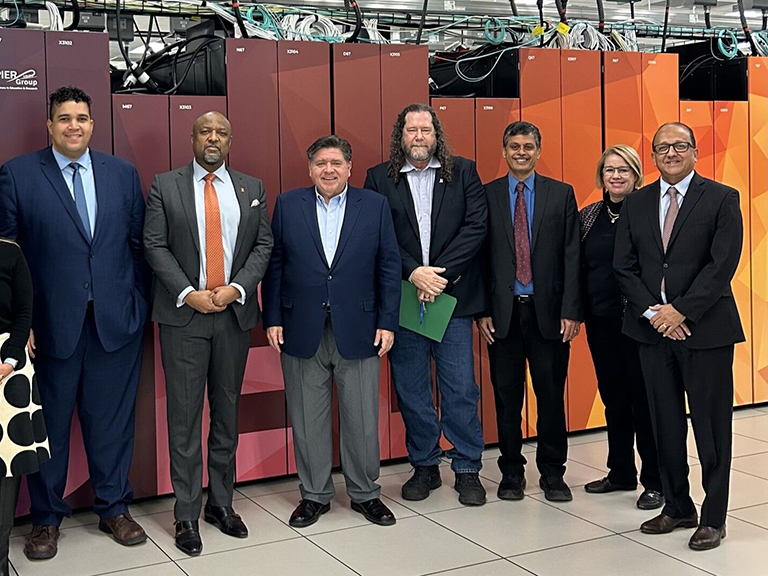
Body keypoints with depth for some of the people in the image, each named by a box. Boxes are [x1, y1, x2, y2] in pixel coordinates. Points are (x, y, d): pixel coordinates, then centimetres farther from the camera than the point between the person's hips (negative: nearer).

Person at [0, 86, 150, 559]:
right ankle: (46, 518, 25)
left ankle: (115, 508, 28)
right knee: (50, 423, 9)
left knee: (113, 420, 11)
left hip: (116, 323, 2)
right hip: (51, 322, -2)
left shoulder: (123, 174, 8)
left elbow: (139, 243, 9)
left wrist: (140, 307, 4)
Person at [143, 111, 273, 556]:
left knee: (228, 411, 10)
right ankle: (188, 515, 8)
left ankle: (222, 503, 22)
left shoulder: (252, 189, 9)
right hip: (183, 315, -2)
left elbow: (264, 244, 4)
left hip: (235, 314, 3)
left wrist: (237, 289, -10)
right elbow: (155, 245, -3)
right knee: (185, 415, 0)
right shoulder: (165, 186, 3)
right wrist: (189, 294, -13)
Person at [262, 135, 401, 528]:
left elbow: (389, 267, 2)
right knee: (308, 420, 9)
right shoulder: (287, 205, 5)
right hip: (302, 331, 1)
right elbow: (274, 265, 5)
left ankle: (365, 493, 24)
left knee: (362, 419, 7)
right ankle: (314, 495, 24)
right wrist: (273, 319, -1)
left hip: (358, 330, 0)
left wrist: (388, 322, -3)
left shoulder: (375, 206, 3)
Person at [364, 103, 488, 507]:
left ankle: (467, 469, 15)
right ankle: (424, 466, 23)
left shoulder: (463, 172, 6)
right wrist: (413, 273, -14)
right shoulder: (379, 178, 5)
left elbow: (476, 226, -3)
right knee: (411, 390, 9)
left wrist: (440, 273, -12)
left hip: (453, 297, 0)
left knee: (461, 389, 2)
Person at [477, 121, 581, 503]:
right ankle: (511, 472, 20)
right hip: (502, 311, 0)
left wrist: (570, 310, -6)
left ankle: (552, 472, 19)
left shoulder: (561, 194, 5)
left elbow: (571, 256, 1)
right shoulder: (486, 195, 5)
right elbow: (478, 256, 3)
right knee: (507, 396, 7)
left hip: (548, 311, 0)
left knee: (551, 395, 6)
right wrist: (481, 310, -4)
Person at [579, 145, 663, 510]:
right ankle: (621, 472, 28)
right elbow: (580, 268, 12)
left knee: (645, 400, 2)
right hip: (601, 322, 5)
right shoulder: (589, 216, 8)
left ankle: (655, 481, 14)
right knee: (613, 398, 14)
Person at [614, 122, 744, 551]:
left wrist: (680, 310, -14)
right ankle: (677, 507, 23)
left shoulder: (722, 199, -2)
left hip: (705, 328, -4)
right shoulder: (636, 204, 10)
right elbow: (625, 267, 7)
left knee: (711, 426, 3)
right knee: (665, 424, 10)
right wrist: (652, 312, -6)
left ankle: (713, 517, 14)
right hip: (653, 328, 4)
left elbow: (723, 265, -10)